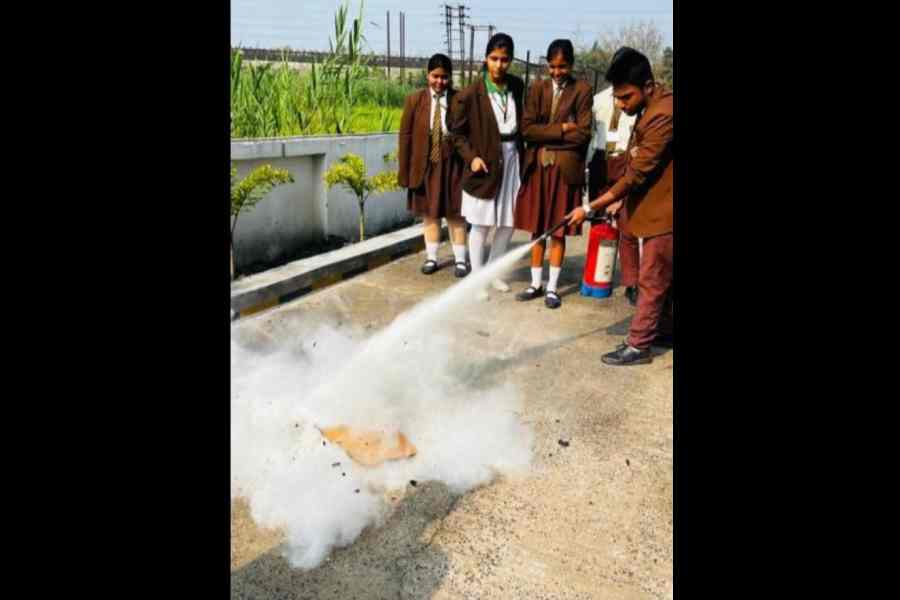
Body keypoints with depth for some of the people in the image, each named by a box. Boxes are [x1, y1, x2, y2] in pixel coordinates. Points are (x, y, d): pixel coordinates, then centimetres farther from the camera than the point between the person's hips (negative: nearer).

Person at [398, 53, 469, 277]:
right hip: (425, 166, 2)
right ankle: (431, 257, 24)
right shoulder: (415, 100, -1)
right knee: (429, 213, 12)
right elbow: (406, 135, -1)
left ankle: (460, 259, 16)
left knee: (454, 213, 6)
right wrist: (404, 170, -4)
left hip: (452, 165, -2)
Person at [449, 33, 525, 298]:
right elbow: (457, 131, -4)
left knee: (508, 222, 11)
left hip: (512, 160, 5)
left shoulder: (517, 86, 4)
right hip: (485, 163, -5)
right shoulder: (470, 94, -11)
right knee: (481, 224, 2)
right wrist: (471, 157, -16)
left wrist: (523, 153, 7)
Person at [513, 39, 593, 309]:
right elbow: (527, 129, -4)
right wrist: (561, 129, -11)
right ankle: (536, 283, 19)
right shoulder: (537, 88, 7)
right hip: (537, 168, 3)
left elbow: (582, 135, -8)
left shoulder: (582, 90, -1)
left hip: (565, 169, -3)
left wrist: (545, 136, -6)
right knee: (537, 229, 8)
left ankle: (552, 287, 13)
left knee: (558, 232, 3)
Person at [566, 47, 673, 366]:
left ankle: (638, 345, 9)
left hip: (665, 211, -10)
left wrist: (589, 207, -22)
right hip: (655, 206, 10)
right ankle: (665, 327, 35)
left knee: (652, 280, -1)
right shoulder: (650, 109, 7)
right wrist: (622, 200, 10)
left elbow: (637, 172, -25)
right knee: (662, 277, 20)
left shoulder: (665, 114, -25)